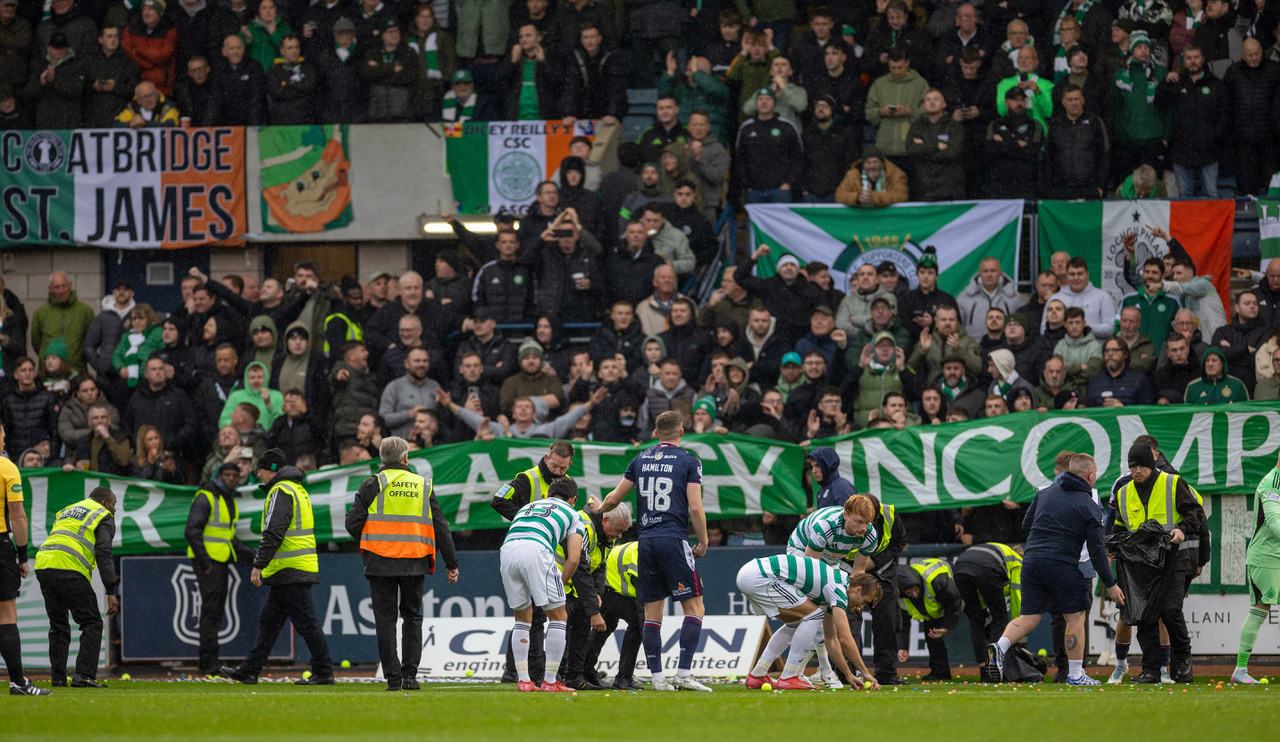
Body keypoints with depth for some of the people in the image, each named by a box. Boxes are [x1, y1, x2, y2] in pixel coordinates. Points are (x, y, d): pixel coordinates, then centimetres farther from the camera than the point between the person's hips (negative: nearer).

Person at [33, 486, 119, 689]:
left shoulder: (67, 511, 31)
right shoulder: (104, 517, 9)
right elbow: (103, 553, -4)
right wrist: (111, 592, -8)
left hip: (43, 564, 7)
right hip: (69, 570, -7)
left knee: (58, 625, 17)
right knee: (92, 624, 1)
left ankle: (58, 678, 13)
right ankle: (83, 674, -11)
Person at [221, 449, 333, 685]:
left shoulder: (281, 492, -13)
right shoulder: (298, 490, 19)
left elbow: (273, 533, -21)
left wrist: (259, 566, -20)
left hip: (290, 572, -10)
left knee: (306, 622, -7)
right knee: (268, 621, 12)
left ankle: (323, 673, -5)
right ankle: (249, 672, 15)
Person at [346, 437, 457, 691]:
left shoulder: (372, 484, 1)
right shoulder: (423, 486, 9)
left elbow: (353, 523, -2)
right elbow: (440, 527, 9)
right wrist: (451, 564, 15)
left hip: (381, 562, -2)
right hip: (414, 563, 2)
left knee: (386, 620, 3)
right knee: (412, 617, 14)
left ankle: (393, 678, -1)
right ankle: (409, 674, 4)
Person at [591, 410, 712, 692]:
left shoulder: (641, 460, 11)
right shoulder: (689, 462, -1)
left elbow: (614, 499, 18)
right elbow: (695, 508, -7)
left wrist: (599, 509, 40)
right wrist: (703, 543, 5)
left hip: (646, 541, 5)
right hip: (674, 541, -5)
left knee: (652, 613, 8)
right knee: (694, 608, 0)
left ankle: (657, 677, 4)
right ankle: (684, 673, -11)